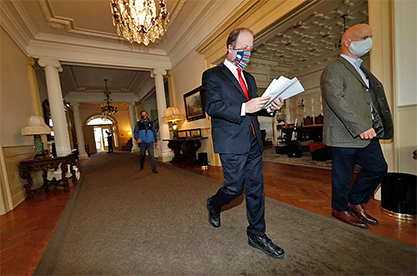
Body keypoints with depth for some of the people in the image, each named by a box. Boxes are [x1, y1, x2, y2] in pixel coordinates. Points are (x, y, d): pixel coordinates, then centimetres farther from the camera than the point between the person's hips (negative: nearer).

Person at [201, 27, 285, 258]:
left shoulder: (249, 78, 21)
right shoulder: (212, 75, 0)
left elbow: (254, 108, 21)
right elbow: (212, 106, -14)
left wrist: (271, 107, 0)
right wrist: (244, 108, -25)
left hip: (253, 142, 7)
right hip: (231, 143, -6)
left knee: (256, 188, 9)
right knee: (235, 187, 1)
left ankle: (257, 235, 26)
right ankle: (214, 204, 35)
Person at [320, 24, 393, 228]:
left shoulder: (360, 70, 21)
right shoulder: (334, 69, -10)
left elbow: (371, 97, 25)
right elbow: (335, 99, -24)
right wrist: (360, 127, -28)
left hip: (367, 132, 9)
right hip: (345, 134, -9)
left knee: (378, 167, 14)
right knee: (343, 174, 4)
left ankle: (355, 201, 31)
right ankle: (340, 208, 25)